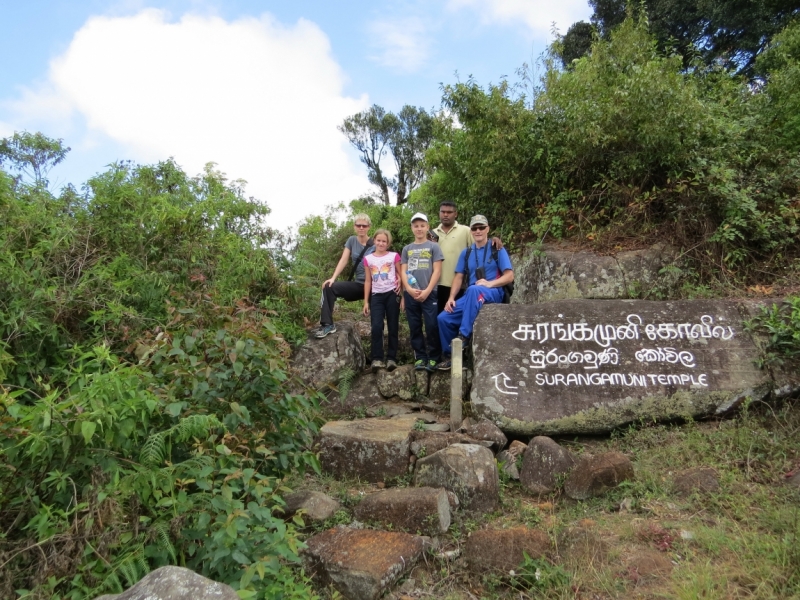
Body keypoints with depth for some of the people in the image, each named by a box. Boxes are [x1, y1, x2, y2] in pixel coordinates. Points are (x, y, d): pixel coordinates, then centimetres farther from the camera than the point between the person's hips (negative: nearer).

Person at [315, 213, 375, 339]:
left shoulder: (375, 244, -5)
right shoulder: (352, 240, 5)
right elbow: (343, 261, -1)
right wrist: (333, 278, -14)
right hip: (358, 284, 4)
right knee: (329, 287, -14)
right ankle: (328, 325, -16)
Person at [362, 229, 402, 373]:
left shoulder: (394, 256, 3)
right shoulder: (368, 259, 9)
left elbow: (401, 276, 5)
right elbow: (368, 281, 12)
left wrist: (402, 296, -2)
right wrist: (366, 301, 8)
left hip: (392, 294, -1)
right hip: (376, 296, 1)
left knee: (393, 327, 2)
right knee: (376, 327, -11)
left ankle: (391, 358, 9)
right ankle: (377, 359, -7)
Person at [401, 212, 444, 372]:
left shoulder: (433, 247, 5)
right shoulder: (407, 249, 14)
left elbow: (437, 271, -2)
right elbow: (403, 271, 8)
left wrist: (427, 291, -11)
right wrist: (409, 289, -9)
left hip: (429, 293, -3)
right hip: (410, 294, 3)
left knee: (432, 327, -6)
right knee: (415, 328, 6)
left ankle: (433, 358, 3)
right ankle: (420, 358, 13)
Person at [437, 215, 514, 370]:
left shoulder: (497, 250, 3)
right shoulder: (466, 253, 15)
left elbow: (509, 276, -4)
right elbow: (458, 277, 10)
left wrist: (490, 283, -20)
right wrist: (451, 298, -5)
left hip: (493, 294, -5)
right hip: (471, 296, 5)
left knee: (473, 290, -39)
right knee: (444, 318, -13)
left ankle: (464, 334, -33)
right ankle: (450, 356, 2)